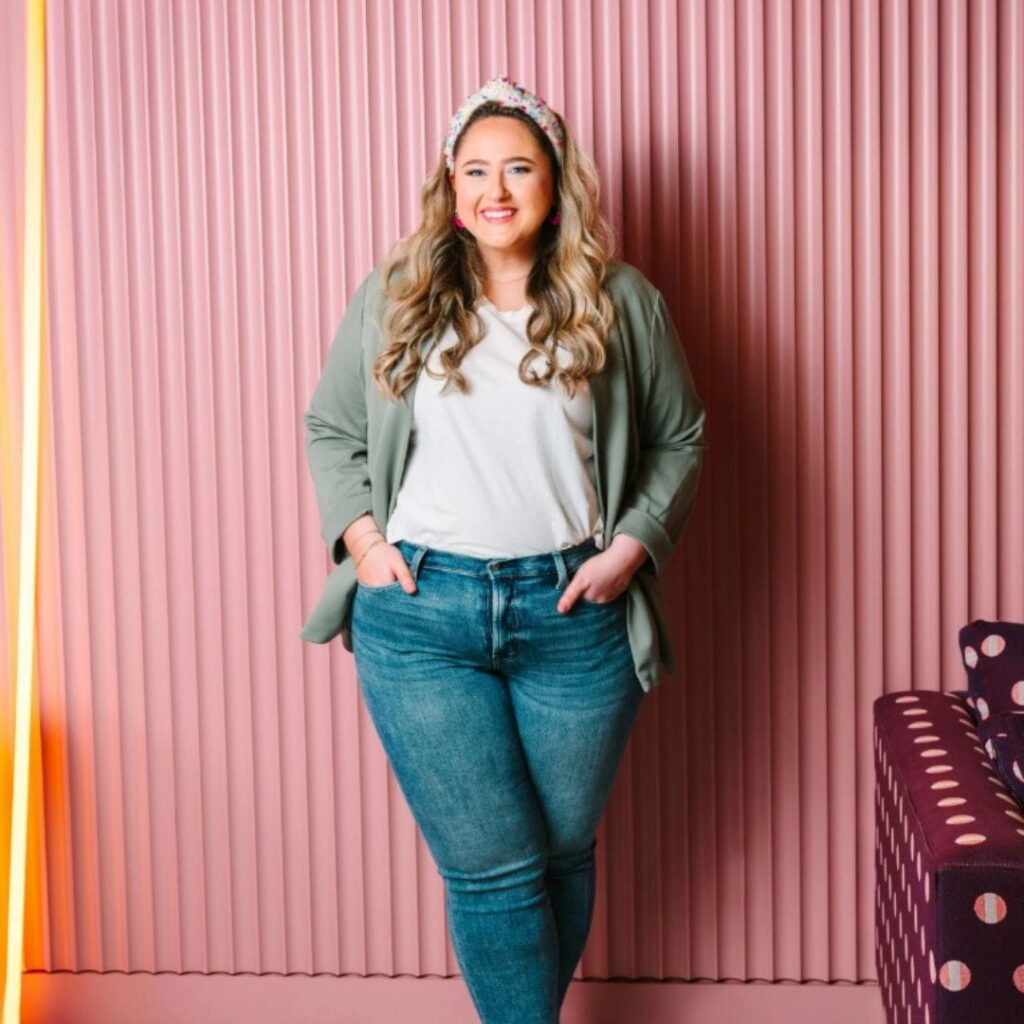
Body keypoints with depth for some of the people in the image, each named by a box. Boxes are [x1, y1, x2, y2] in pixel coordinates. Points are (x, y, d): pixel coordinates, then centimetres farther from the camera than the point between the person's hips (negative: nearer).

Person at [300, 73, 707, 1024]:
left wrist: (632, 544, -2)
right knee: (491, 868, -2)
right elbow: (328, 429, 13)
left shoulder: (621, 303, 4)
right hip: (420, 616, -1)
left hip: (572, 616, 1)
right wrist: (360, 534, -1)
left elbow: (679, 439, 11)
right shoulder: (391, 299, 5)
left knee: (564, 855, 12)